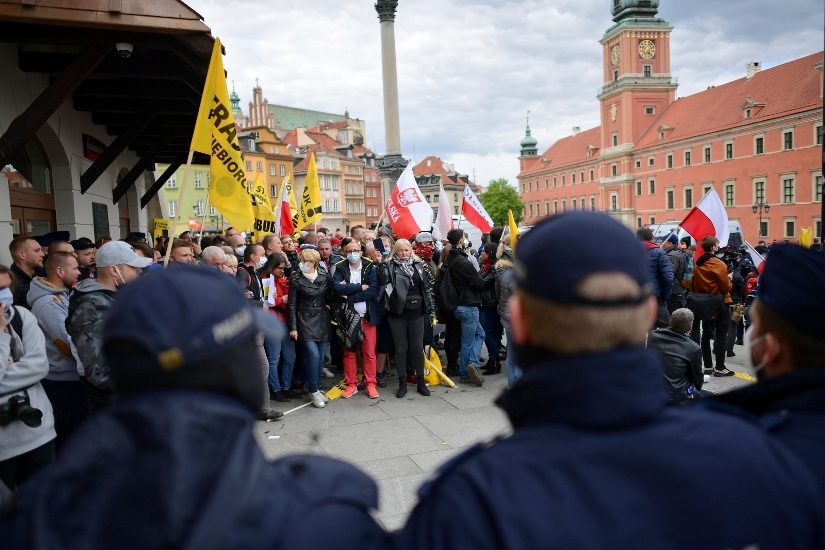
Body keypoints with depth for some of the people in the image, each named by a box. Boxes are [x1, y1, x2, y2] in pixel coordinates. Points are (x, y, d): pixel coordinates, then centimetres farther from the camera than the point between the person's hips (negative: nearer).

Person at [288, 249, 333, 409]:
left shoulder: (325, 278, 3)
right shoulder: (296, 279, -4)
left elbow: (329, 300, 10)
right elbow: (292, 304, -4)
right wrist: (293, 327, -7)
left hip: (322, 321, 3)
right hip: (305, 321, -3)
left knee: (321, 358, 7)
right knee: (313, 356, -13)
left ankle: (316, 388, 23)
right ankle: (314, 391, 1)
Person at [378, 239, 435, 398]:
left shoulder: (419, 265, 9)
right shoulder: (389, 266, -1)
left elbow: (427, 288, 11)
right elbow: (382, 282, -18)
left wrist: (432, 309, 9)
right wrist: (382, 264, -27)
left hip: (417, 312, 3)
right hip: (397, 313, -2)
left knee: (417, 347, 9)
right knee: (400, 348, 5)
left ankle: (421, 382, 20)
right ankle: (402, 384, 15)